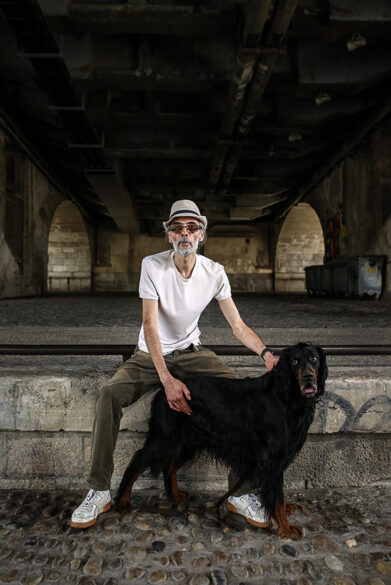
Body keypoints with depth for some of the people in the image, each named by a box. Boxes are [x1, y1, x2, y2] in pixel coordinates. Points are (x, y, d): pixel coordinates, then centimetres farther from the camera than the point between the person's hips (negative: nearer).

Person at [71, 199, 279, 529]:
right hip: (151, 355, -1)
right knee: (109, 395, -27)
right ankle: (99, 492, -8)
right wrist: (167, 380, -31)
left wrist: (267, 353, -24)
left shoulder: (214, 272, -7)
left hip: (191, 352, 2)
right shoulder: (152, 266, -15)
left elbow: (238, 325, -6)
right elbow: (150, 326, -21)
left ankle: (241, 493, -8)